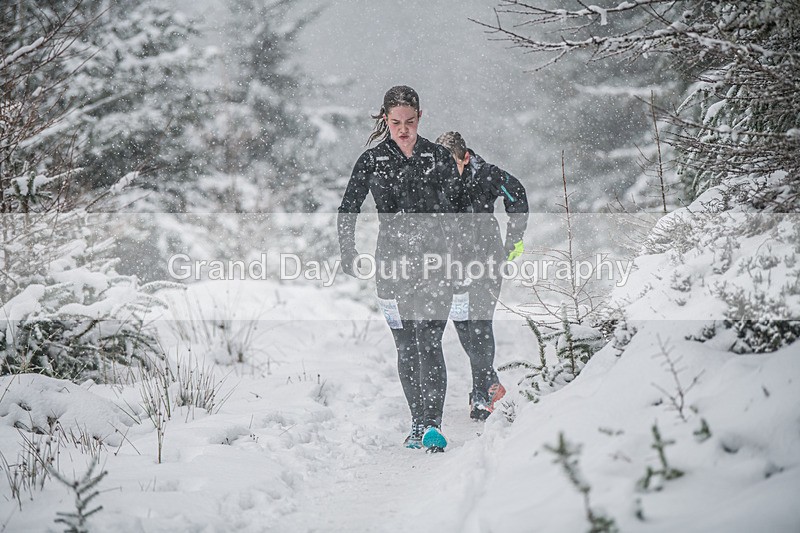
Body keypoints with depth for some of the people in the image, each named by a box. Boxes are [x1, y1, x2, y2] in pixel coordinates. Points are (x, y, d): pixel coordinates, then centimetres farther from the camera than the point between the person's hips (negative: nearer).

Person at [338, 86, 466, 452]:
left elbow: (457, 209, 14)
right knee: (406, 347, 6)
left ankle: (433, 426, -18)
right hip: (392, 263, 1)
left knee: (429, 342, -13)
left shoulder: (439, 158, 5)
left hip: (435, 261, -1)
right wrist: (348, 255, 1)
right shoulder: (372, 161, 5)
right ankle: (417, 421, 18)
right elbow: (347, 210, 11)